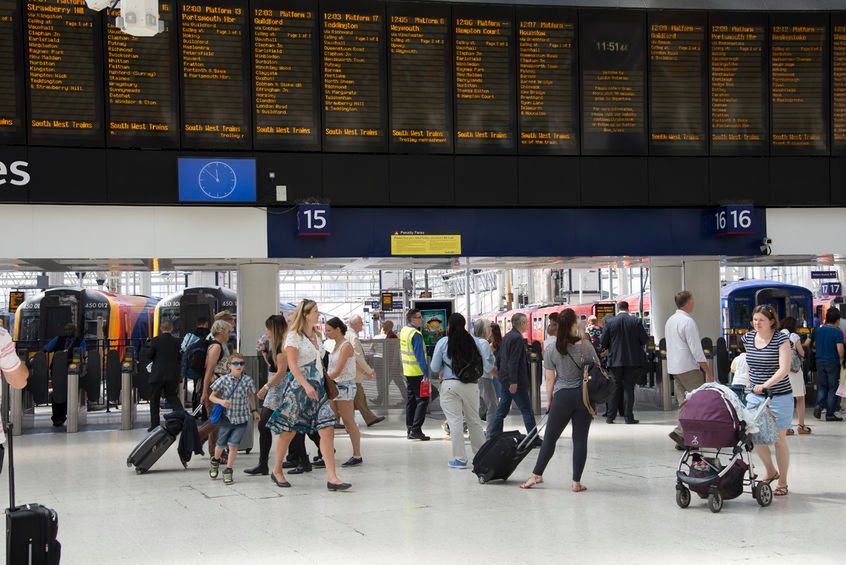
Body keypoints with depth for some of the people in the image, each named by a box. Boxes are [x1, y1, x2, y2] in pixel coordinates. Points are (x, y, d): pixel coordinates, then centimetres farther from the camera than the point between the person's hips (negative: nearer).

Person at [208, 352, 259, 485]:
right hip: (226, 418, 0)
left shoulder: (247, 380, -4)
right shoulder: (223, 380, -10)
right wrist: (220, 401, -21)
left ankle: (228, 471, 7)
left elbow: (251, 395, 15)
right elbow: (212, 396, -3)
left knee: (233, 445, -7)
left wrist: (254, 410, 19)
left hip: (241, 419, 0)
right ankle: (215, 461, 45)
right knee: (221, 444, 14)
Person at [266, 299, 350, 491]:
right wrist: (306, 385, -24)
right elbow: (292, 364, -14)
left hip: (318, 387, 6)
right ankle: (277, 471, 23)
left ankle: (332, 478, -12)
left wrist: (326, 384, 16)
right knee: (289, 431, 4)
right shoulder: (294, 335, -6)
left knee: (327, 429, -8)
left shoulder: (316, 336, 16)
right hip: (299, 387, -6)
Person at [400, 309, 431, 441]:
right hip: (417, 373, -9)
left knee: (410, 400, 13)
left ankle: (410, 429, 17)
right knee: (422, 400, -5)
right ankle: (416, 429, -10)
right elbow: (420, 356, -21)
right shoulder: (416, 334, -18)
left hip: (407, 371, 9)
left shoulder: (403, 331, 10)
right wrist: (426, 374, -21)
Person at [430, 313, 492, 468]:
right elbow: (488, 367, 0)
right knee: (474, 421, 16)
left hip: (450, 385, -3)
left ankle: (460, 458, 0)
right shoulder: (475, 342, 1)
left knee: (455, 421, 1)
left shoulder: (443, 343, -4)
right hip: (471, 385, 3)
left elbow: (435, 368, 1)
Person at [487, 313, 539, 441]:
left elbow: (500, 358, 19)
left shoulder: (507, 337, 13)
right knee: (527, 410, -2)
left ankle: (493, 436, 13)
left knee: (502, 410, 12)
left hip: (506, 379, 9)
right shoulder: (517, 338, -16)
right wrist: (513, 382, -22)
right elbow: (513, 361, -22)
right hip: (515, 381, -9)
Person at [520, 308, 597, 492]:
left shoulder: (551, 349, -4)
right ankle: (576, 482, 6)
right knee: (580, 439, 4)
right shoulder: (585, 345, -6)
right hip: (584, 396, 0)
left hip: (562, 396, 0)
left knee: (550, 437, 10)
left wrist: (549, 401, 9)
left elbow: (549, 378, -1)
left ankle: (537, 475, 14)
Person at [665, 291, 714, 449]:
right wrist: (708, 371, -12)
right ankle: (680, 432, -16)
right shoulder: (688, 321, -14)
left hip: (673, 368, 9)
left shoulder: (670, 321, 14)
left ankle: (683, 439, 7)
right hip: (688, 368, -9)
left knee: (684, 402, 10)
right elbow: (696, 350, -16)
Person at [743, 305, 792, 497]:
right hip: (755, 396, 5)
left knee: (779, 439, 3)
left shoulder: (781, 339, -12)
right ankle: (771, 472, 26)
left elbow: (784, 369, -22)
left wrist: (765, 384, -33)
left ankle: (783, 482, 16)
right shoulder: (748, 338, 4)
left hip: (779, 397, -5)